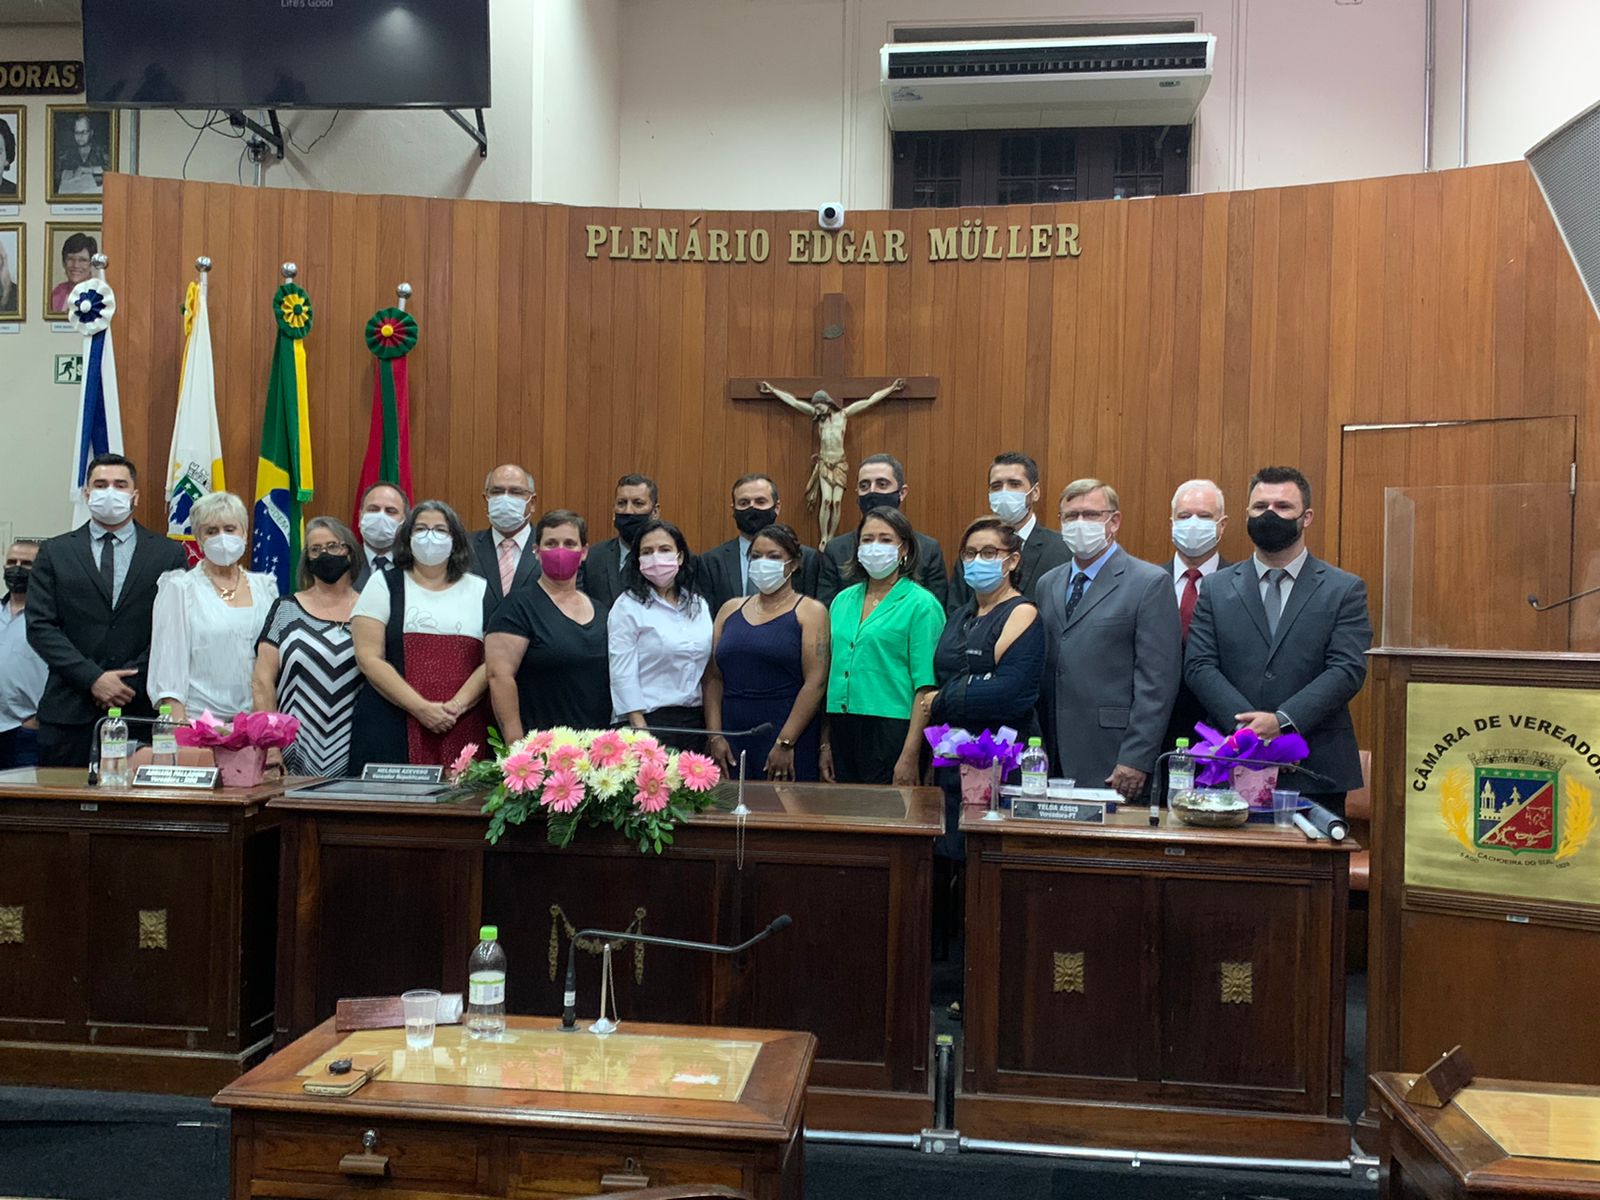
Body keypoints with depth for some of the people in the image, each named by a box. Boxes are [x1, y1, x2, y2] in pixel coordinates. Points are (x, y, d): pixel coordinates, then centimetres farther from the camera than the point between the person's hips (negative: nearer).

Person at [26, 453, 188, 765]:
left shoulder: (169, 554, 7)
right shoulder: (54, 553, 10)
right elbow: (40, 626, 2)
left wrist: (132, 683, -9)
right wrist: (93, 679, -9)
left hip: (142, 710, -1)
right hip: (69, 712, 1)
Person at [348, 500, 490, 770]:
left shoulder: (479, 590, 13)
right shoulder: (383, 585, 8)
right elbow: (369, 658, -2)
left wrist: (457, 705, -11)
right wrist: (420, 708, -12)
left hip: (462, 731, 1)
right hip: (390, 730, -1)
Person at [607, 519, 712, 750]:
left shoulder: (699, 605, 11)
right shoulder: (627, 606, -3)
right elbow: (623, 675, -9)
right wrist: (641, 733, -15)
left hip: (695, 721, 5)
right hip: (649, 720, -4)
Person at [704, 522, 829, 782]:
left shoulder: (809, 612, 0)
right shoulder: (730, 609, 13)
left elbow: (816, 682, -9)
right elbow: (714, 678, 10)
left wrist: (785, 743, -14)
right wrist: (715, 736, -1)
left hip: (790, 742, -4)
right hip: (732, 743, 4)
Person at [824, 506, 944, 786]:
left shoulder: (921, 604, -4)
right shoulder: (842, 601, 13)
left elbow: (925, 686, -10)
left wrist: (910, 756, -17)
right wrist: (826, 744, 11)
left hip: (892, 730, -5)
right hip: (843, 730, 5)